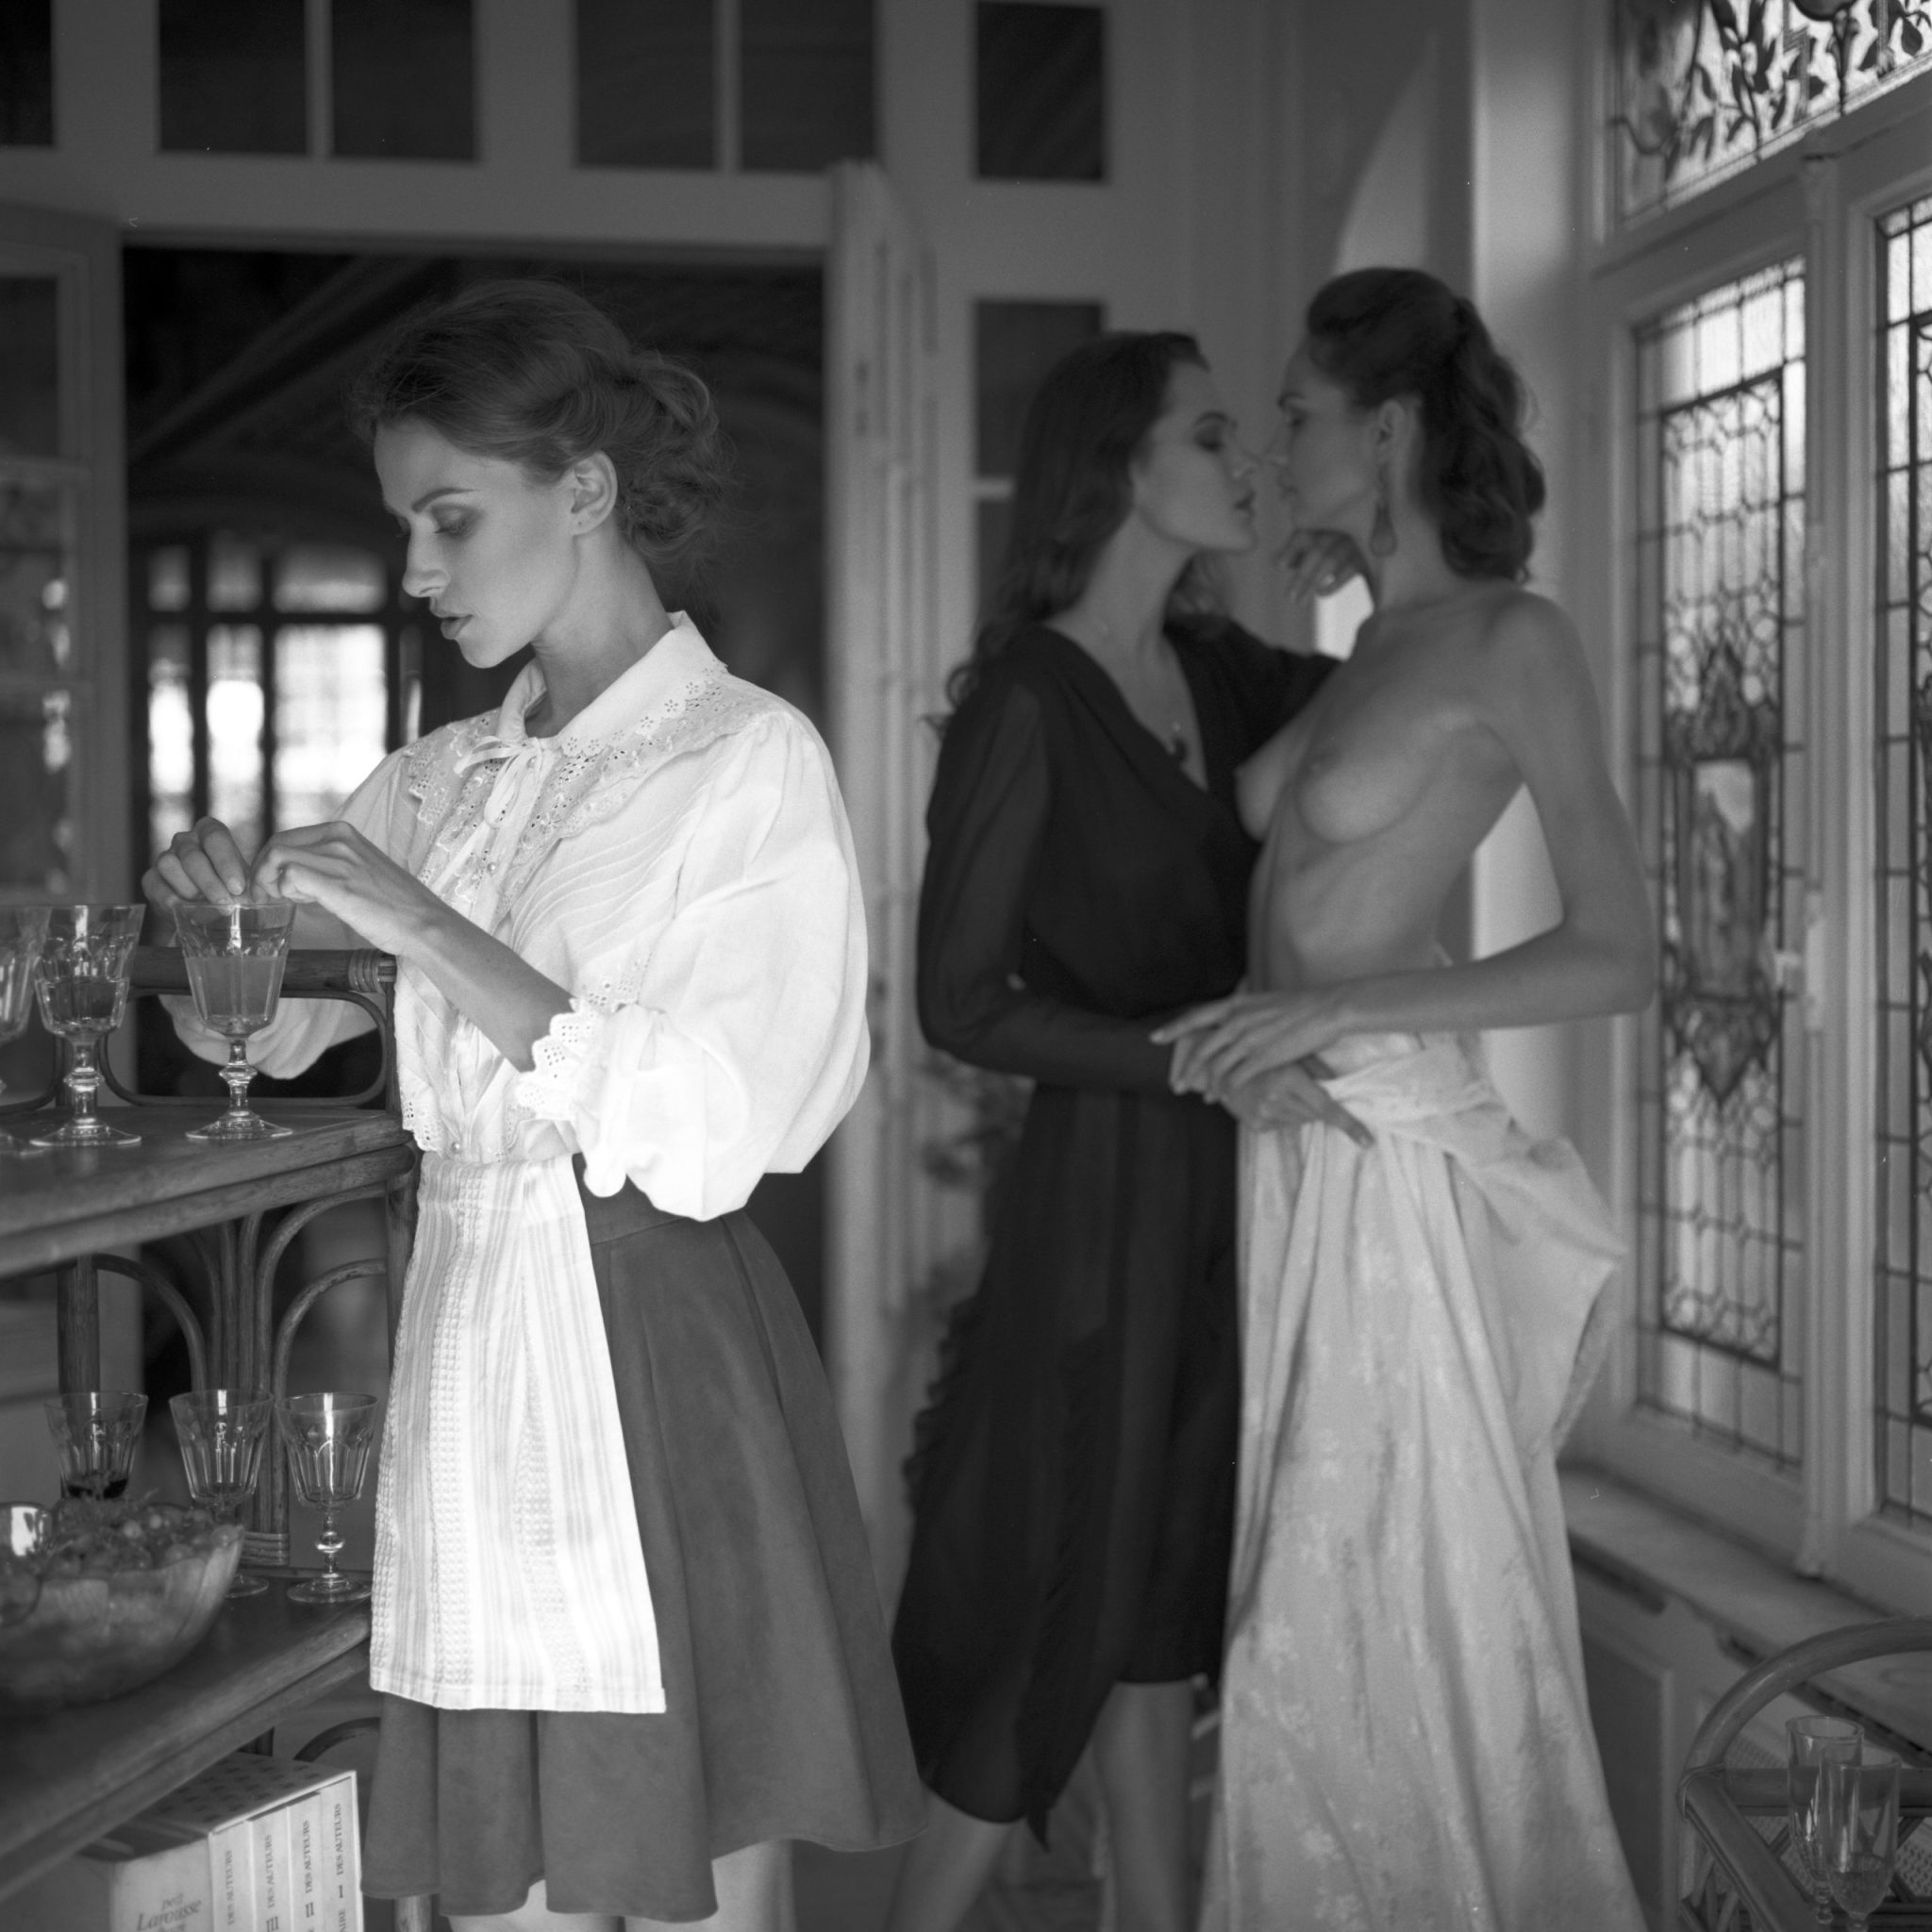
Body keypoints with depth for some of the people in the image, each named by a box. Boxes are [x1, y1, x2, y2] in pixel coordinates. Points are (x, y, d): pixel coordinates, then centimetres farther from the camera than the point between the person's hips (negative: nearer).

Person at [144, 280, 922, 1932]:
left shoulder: (752, 759, -5)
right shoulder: (442, 782, 13)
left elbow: (708, 1137, -14)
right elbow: (265, 1034, 22)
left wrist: (436, 938, -17)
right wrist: (217, 911, 0)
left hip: (656, 1354, -5)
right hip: (464, 1347, 5)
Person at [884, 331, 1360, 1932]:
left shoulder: (1221, 671, 6)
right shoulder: (1026, 700, -14)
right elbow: (961, 1001, -14)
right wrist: (1198, 1056, -21)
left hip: (1227, 1190, 7)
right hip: (1109, 1193, -7)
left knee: (1162, 1608, 14)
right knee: (1074, 1600, 1)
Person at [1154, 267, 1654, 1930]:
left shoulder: (1511, 641, -7)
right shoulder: (1368, 650, 16)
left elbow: (1620, 956, -13)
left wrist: (1336, 1007, -19)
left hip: (1397, 1155, -8)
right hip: (1295, 1155, 8)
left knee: (1422, 1606, 0)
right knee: (1314, 1611, 11)